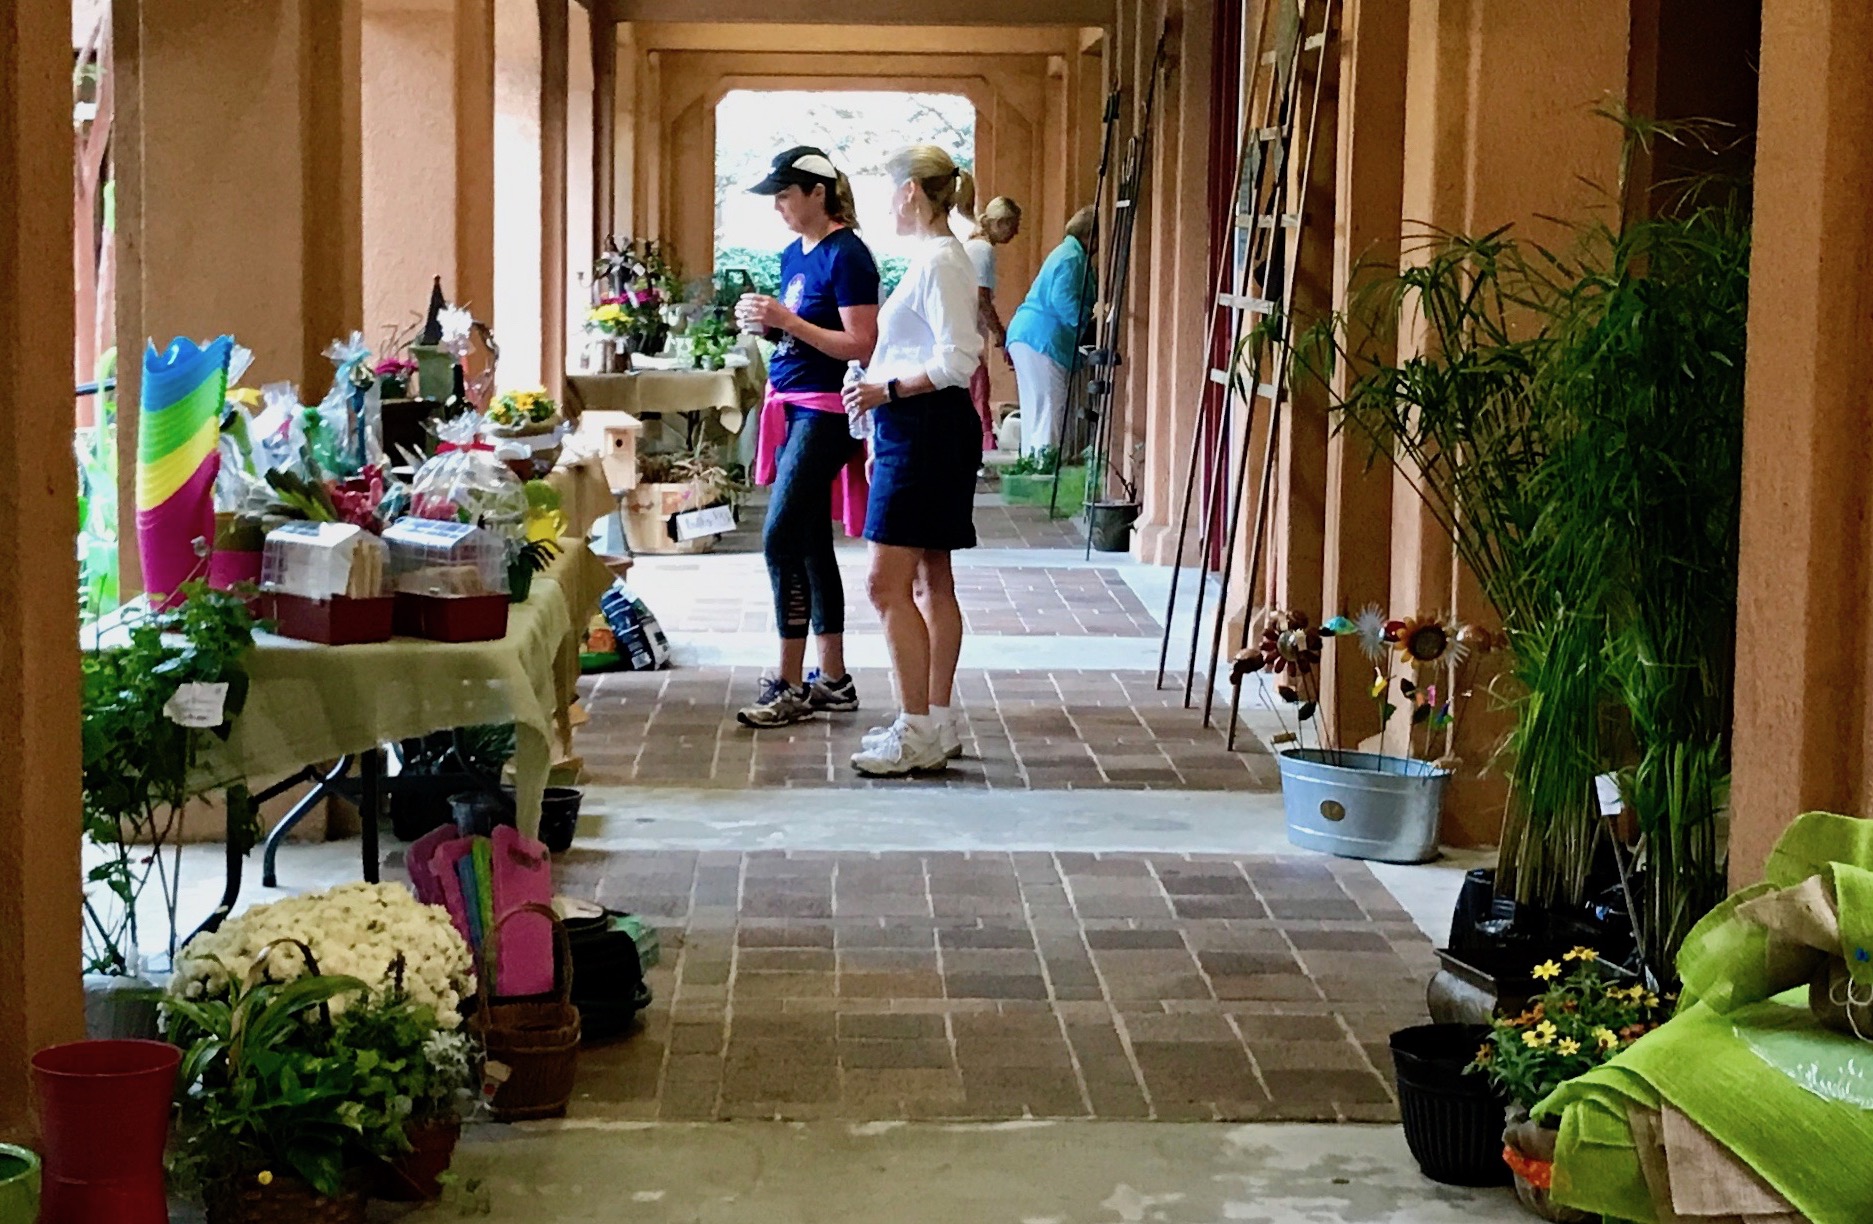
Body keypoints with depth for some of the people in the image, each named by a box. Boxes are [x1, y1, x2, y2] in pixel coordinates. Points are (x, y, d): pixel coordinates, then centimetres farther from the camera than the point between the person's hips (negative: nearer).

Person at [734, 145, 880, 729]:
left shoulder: (847, 255, -13)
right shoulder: (794, 254, 14)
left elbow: (861, 346, -18)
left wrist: (788, 321, -20)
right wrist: (765, 322, 3)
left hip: (826, 413, -9)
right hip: (790, 407, 9)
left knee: (782, 539, -12)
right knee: (810, 543, 11)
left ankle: (790, 684, -7)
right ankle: (833, 680, 18)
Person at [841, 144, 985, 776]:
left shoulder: (938, 262, -15)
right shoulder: (938, 257, 16)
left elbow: (957, 361, -22)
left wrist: (889, 390, -18)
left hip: (927, 431, -11)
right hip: (914, 432, 11)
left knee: (889, 584, -10)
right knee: (931, 583, 13)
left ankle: (918, 735, -7)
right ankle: (936, 726, 19)